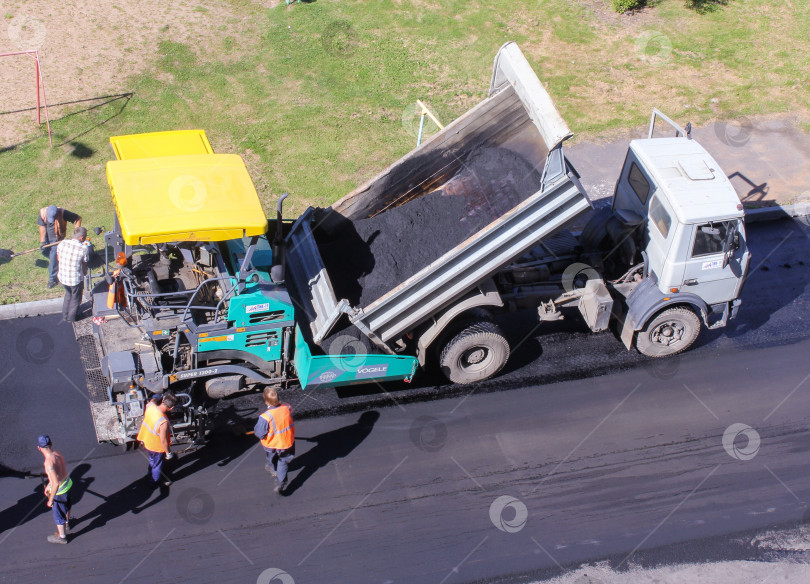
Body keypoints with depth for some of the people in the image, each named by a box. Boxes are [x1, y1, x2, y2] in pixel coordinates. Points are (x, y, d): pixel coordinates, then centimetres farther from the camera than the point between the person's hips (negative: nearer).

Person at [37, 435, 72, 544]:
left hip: (60, 490, -8)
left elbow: (56, 483, -36)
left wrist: (51, 500, -25)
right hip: (68, 483, 8)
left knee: (58, 515, 16)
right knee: (66, 506, 34)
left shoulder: (49, 462, -34)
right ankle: (66, 523, 61)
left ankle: (62, 537, 37)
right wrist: (48, 485, 20)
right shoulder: (57, 453, -8)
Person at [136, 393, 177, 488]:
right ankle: (156, 482, 49)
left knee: (152, 460, 35)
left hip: (146, 440, 7)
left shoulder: (150, 405, -25)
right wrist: (168, 452, -13)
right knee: (157, 464, 23)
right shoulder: (163, 422, -42)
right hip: (156, 447, -7)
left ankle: (151, 475, 60)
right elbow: (163, 441, -28)